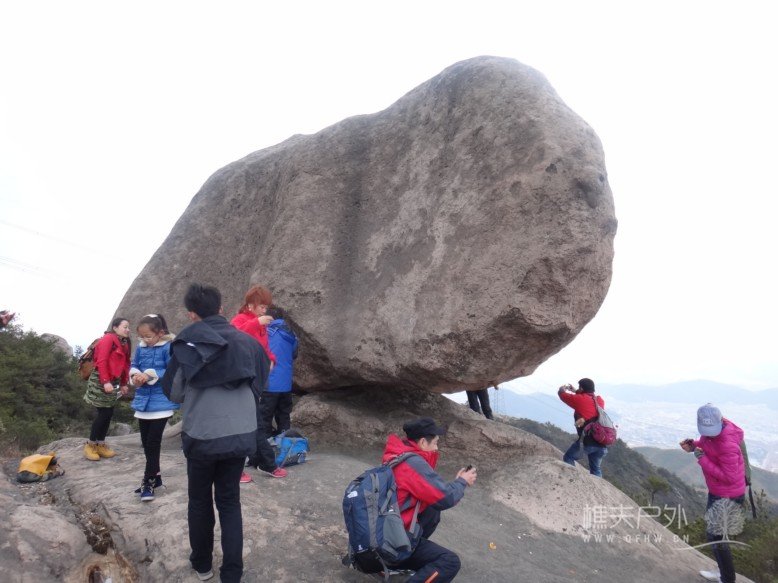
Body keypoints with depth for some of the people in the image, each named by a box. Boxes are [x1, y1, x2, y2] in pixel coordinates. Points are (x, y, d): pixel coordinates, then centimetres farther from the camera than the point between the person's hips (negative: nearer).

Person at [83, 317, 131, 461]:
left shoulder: (124, 343, 13)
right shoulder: (108, 339, -13)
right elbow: (101, 361, -20)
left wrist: (123, 384, 13)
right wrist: (105, 382, -24)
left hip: (114, 381, 8)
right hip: (101, 381, -8)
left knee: (109, 413, 9)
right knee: (104, 413, -6)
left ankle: (101, 445, 19)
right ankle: (90, 445, 9)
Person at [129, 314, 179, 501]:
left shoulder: (168, 348, -15)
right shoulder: (140, 347, 3)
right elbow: (133, 365, 12)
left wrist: (150, 375, -25)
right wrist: (135, 375, -10)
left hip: (161, 403, -7)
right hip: (143, 401, 7)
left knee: (153, 443, -1)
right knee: (146, 443, 16)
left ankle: (149, 482, 12)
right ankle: (155, 476, 31)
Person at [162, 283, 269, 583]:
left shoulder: (187, 344, -10)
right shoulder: (246, 341, -3)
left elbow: (174, 393, -1)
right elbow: (258, 385, 8)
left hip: (201, 436, -2)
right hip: (241, 434, 2)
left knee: (200, 501, 21)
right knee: (230, 501, 17)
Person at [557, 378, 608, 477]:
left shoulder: (579, 399, -5)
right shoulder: (600, 400, 12)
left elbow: (562, 394, 10)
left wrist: (563, 388, 33)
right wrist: (575, 391, 42)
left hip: (587, 440, -6)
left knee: (568, 458, 14)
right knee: (596, 469, 16)